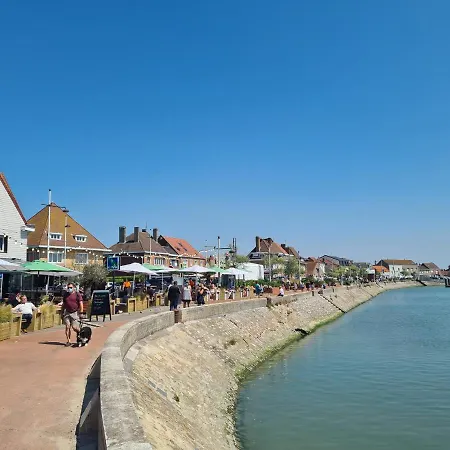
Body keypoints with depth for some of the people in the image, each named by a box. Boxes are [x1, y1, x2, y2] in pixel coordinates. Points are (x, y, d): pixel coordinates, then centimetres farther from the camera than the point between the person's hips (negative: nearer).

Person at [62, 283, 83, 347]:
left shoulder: (77, 294, -1)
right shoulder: (65, 294, 12)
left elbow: (80, 303, -5)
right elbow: (63, 304, 19)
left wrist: (81, 311, -13)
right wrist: (62, 313, 17)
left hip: (74, 313, -4)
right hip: (67, 313, 4)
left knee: (74, 327, -7)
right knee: (67, 327, -2)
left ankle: (79, 332, 25)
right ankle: (68, 341, 5)